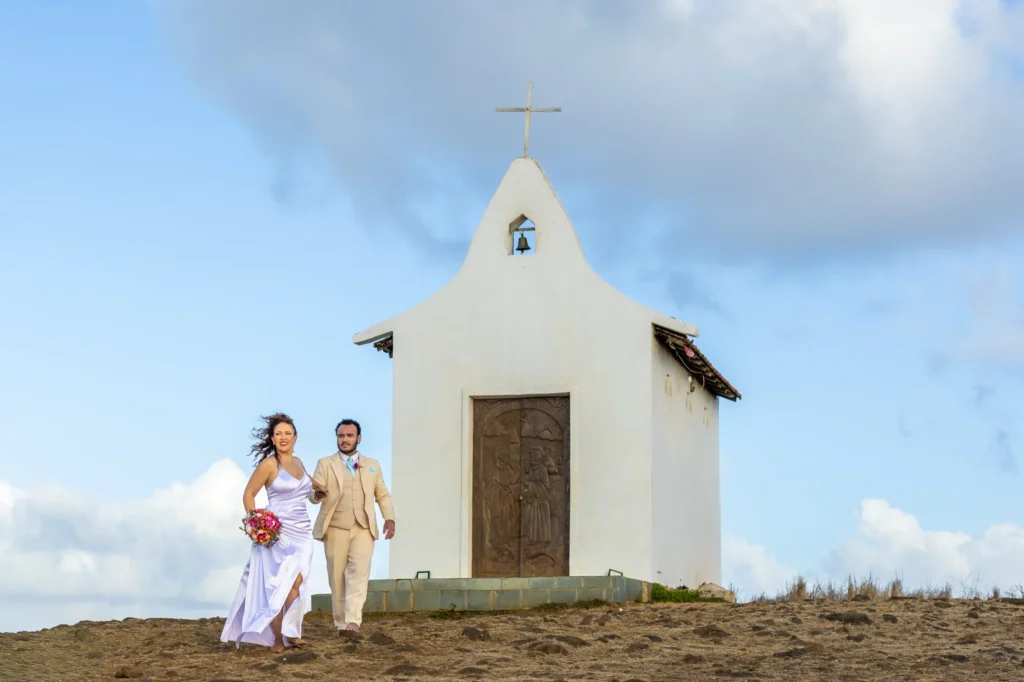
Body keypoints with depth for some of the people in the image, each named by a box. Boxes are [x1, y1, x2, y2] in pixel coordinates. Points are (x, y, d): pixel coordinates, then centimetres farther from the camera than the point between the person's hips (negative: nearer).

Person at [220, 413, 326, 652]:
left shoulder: (298, 462, 13)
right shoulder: (269, 464, -7)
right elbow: (248, 494, -4)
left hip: (301, 533, 5)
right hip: (277, 533, -5)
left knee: (296, 585, -4)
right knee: (278, 586, -4)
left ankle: (290, 632, 6)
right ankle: (277, 639, 2)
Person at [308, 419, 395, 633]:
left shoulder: (372, 465, 14)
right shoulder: (325, 464, 7)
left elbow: (383, 495, 16)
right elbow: (311, 494, -1)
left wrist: (389, 518, 1)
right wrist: (318, 494, -26)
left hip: (363, 529, 0)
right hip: (335, 529, 0)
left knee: (359, 572, -16)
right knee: (337, 577, 1)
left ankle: (353, 620, -22)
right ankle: (341, 622, 11)